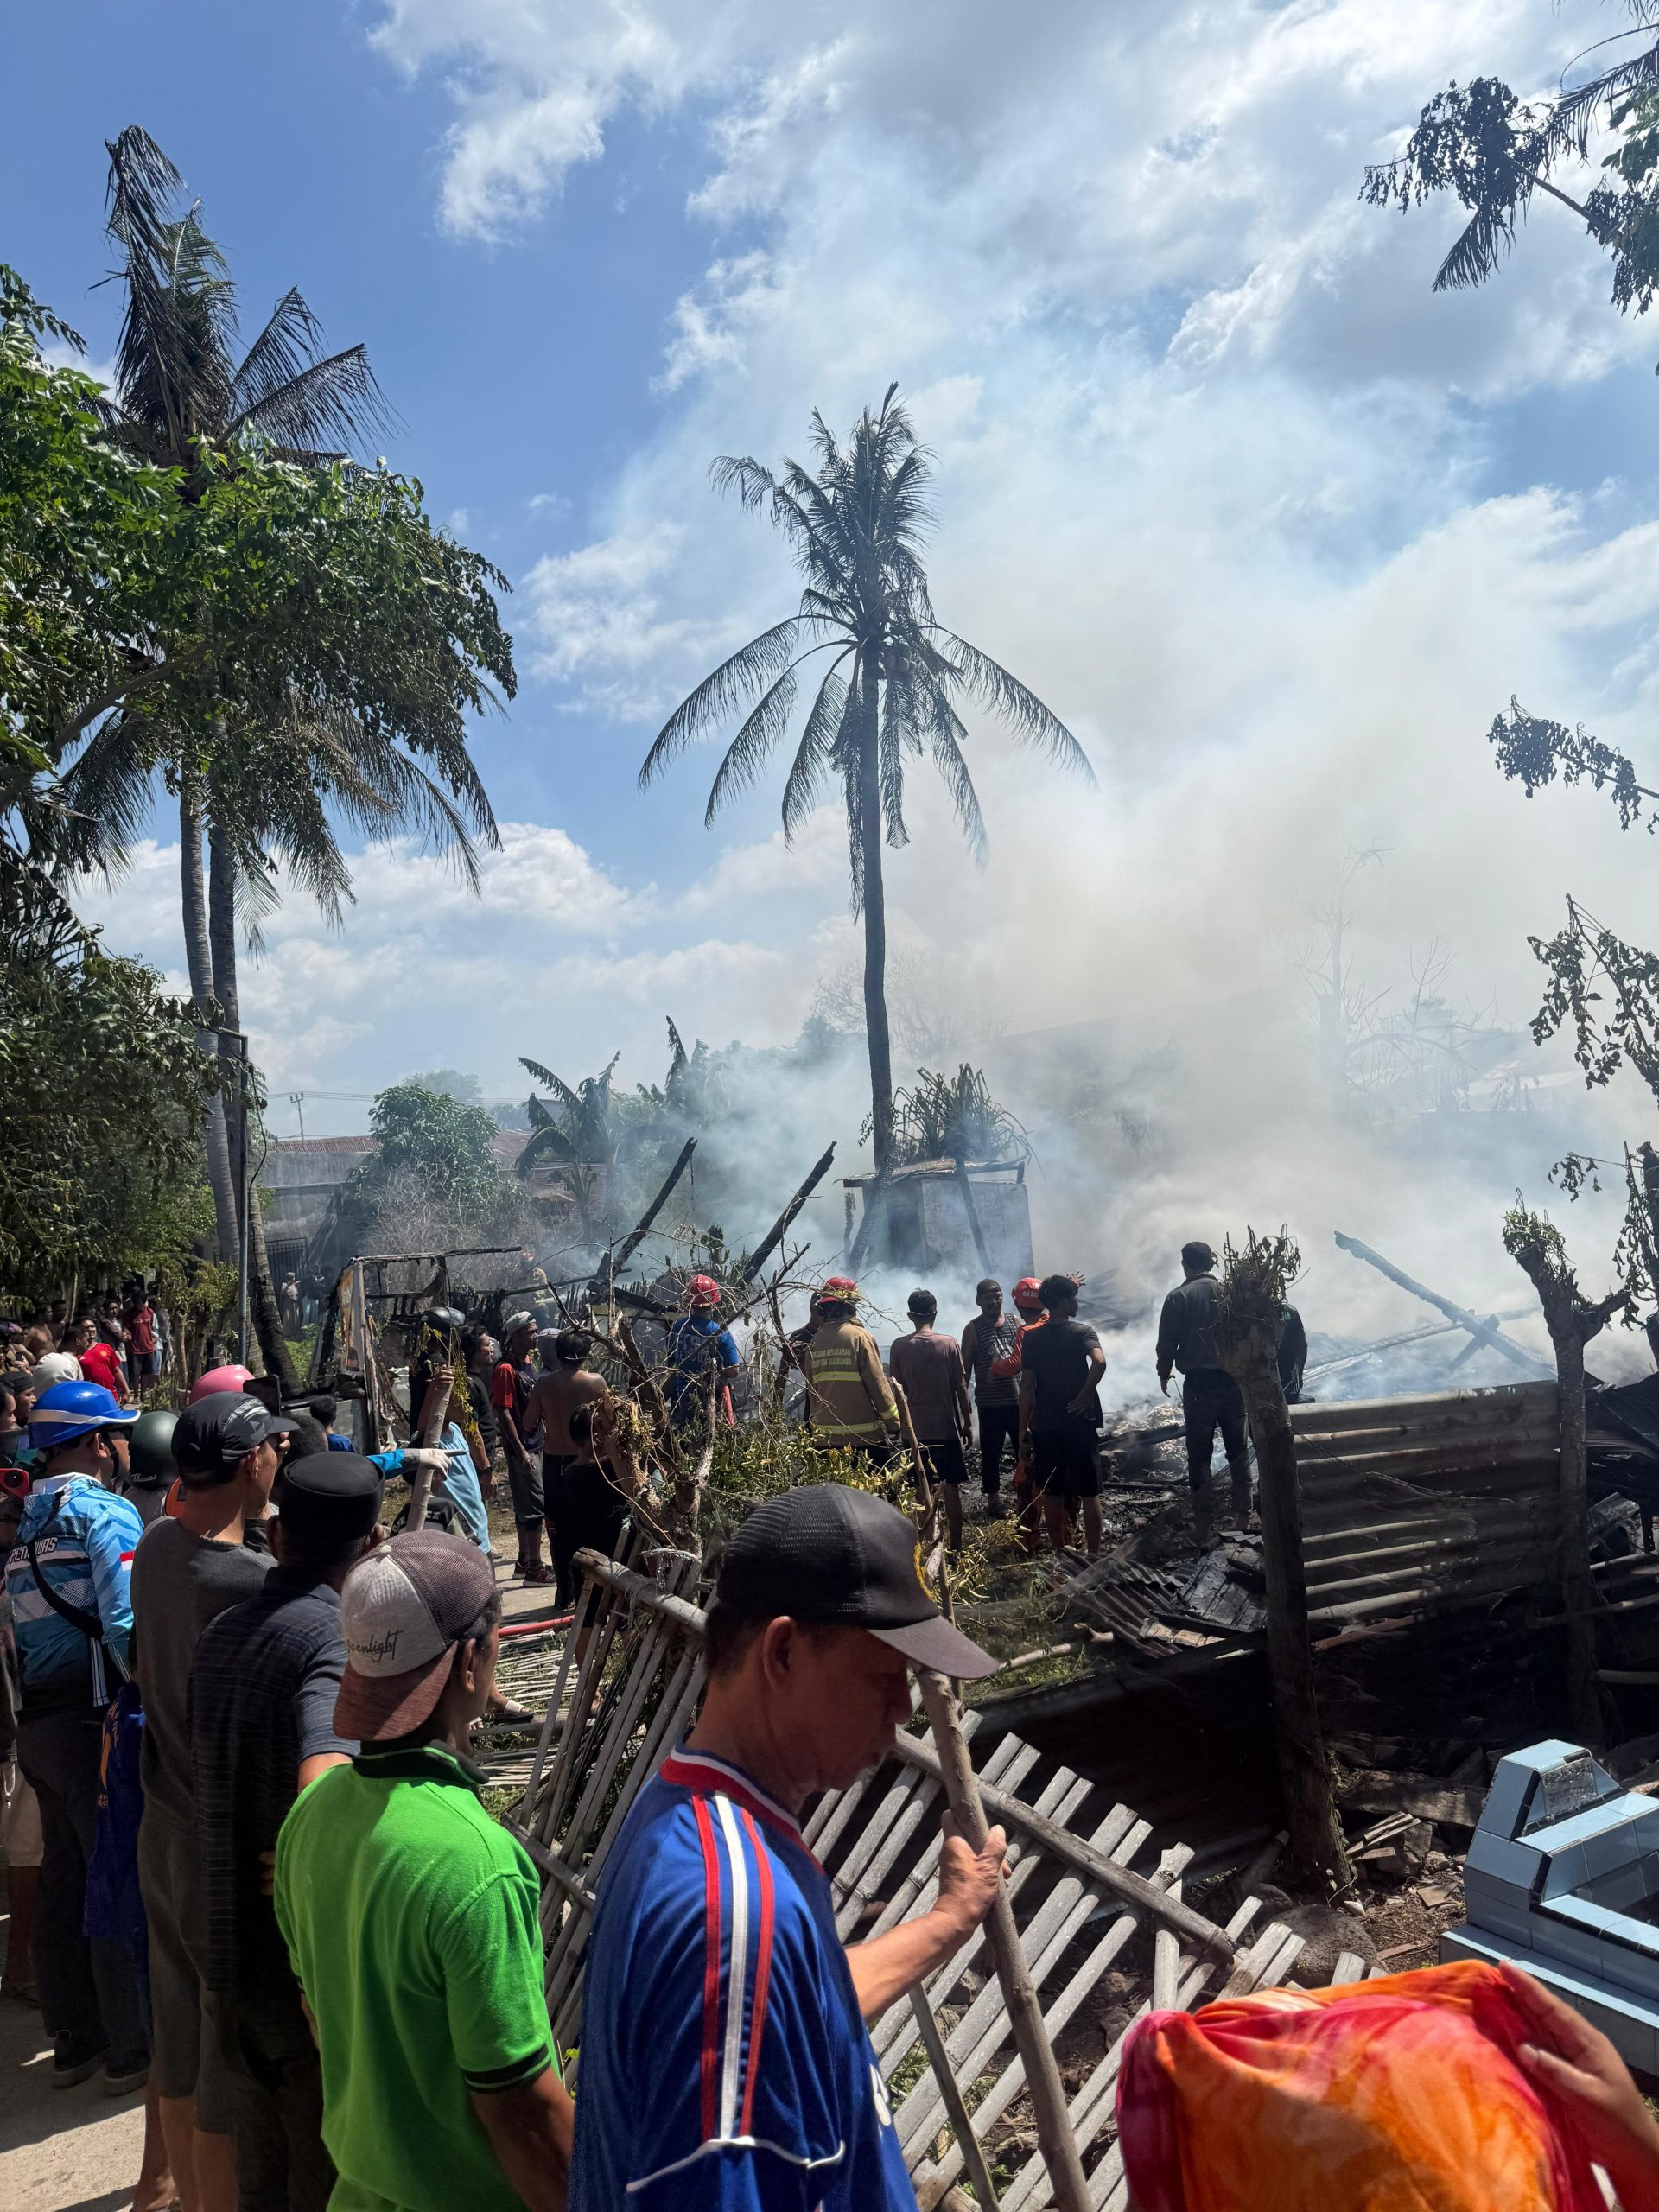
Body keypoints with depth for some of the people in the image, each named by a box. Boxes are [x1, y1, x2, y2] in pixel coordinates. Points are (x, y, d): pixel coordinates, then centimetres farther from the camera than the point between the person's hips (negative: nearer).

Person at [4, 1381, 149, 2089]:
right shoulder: (106, 1514, -13)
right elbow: (126, 1627, -24)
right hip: (96, 1720, -8)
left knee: (64, 1882, 16)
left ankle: (73, 2041, 28)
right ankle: (131, 2050, 11)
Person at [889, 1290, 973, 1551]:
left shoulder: (899, 1346, -3)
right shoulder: (949, 1344, -6)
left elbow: (898, 1389, 1)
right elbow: (961, 1387, -4)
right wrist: (967, 1423, 5)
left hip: (917, 1428, 1)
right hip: (948, 1426, -1)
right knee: (952, 1488, 6)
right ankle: (956, 1546, 8)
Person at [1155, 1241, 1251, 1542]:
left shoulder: (1179, 1297, -7)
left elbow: (1167, 1340, -7)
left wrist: (1164, 1373, 11)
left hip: (1198, 1382, -3)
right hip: (1233, 1379, 3)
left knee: (1199, 1454, 5)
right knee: (1238, 1449, 16)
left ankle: (1202, 1525, 6)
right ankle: (1243, 1513, 22)